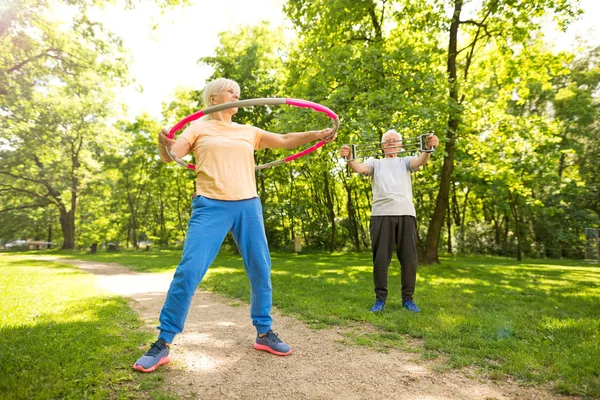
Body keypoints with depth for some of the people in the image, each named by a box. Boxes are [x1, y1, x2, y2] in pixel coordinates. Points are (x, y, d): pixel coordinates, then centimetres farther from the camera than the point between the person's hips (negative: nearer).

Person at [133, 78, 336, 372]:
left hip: (248, 206, 4)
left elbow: (284, 141, 17)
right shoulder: (198, 128, 9)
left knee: (261, 270, 5)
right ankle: (162, 344, 5)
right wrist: (164, 144, -24)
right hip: (211, 206, -3)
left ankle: (264, 333, 22)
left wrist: (316, 134, 4)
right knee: (188, 271, -10)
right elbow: (170, 156, 0)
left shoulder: (249, 132, 18)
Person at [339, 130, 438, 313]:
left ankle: (408, 298, 16)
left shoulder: (405, 161, 21)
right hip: (381, 214, -1)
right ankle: (380, 299, 12)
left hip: (406, 214, 1)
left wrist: (428, 149, -25)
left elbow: (420, 161, -2)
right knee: (380, 259, 1)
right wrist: (349, 158, -24)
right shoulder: (375, 162, 19)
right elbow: (360, 168, -2)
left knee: (409, 258, 3)